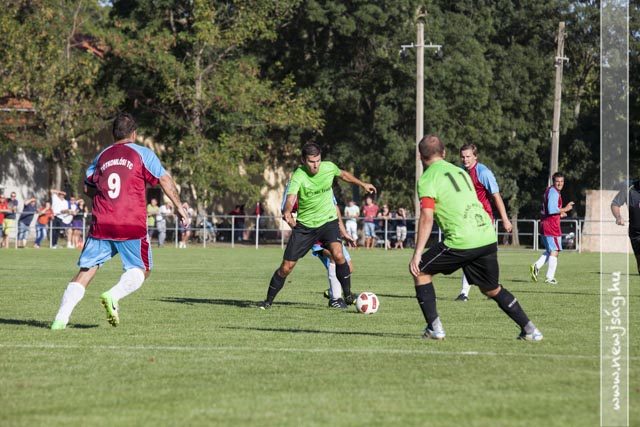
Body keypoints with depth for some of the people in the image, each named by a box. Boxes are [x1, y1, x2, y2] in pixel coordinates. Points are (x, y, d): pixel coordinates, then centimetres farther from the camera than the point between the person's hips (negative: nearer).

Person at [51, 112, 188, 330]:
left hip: (100, 224, 3)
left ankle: (61, 318, -8)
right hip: (132, 226, -3)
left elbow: (88, 188, 23)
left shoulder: (102, 156, 16)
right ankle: (114, 295, -19)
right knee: (140, 270, 10)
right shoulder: (142, 154, 4)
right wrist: (179, 206, 5)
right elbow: (165, 180, -2)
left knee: (86, 271, 5)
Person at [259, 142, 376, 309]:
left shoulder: (329, 168, -10)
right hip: (304, 225, -1)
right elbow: (290, 199, -37)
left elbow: (343, 175, 14)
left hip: (328, 220, 1)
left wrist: (363, 184, 26)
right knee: (286, 267, 0)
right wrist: (287, 213, -59)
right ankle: (268, 301, 20)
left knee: (338, 255, -25)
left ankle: (348, 295, -7)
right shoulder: (298, 176, -22)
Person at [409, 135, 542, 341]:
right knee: (492, 289, 24)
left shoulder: (427, 179, 0)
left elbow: (427, 218, -10)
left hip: (462, 241, -7)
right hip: (488, 238, 7)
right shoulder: (460, 172, 22)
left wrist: (417, 253, -10)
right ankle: (529, 329, 17)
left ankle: (434, 328, 5)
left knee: (421, 271, 12)